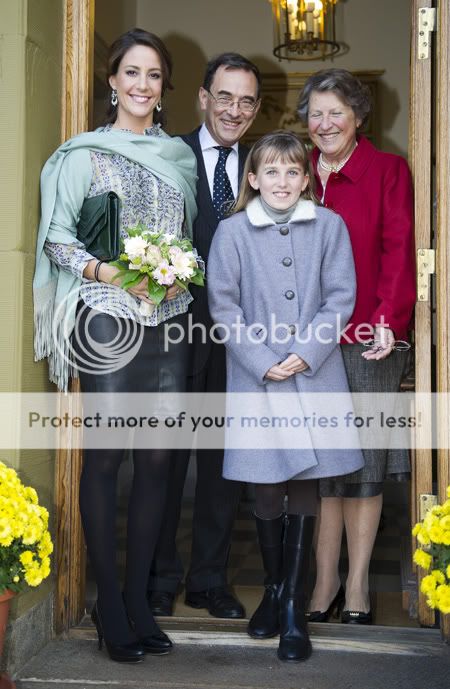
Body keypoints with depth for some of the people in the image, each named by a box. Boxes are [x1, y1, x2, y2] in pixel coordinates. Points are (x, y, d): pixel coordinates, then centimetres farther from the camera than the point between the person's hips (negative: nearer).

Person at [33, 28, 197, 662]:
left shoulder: (179, 155, 14)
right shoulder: (86, 153, 1)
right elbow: (56, 238, -4)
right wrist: (111, 273, -19)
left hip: (169, 320, 4)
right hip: (108, 322, -4)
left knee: (157, 458, 5)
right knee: (105, 456, -2)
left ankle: (138, 597, 18)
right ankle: (108, 604, 11)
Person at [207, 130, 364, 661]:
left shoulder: (329, 226, 2)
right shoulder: (232, 232, 0)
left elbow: (341, 298, 0)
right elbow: (223, 304, -1)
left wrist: (306, 353, -12)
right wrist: (263, 362, -10)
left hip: (315, 376, 1)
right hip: (257, 378, 0)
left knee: (305, 488, 3)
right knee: (267, 492, 7)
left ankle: (294, 606, 12)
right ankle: (273, 591, 28)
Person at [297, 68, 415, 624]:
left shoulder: (387, 170, 2)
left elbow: (398, 249, -6)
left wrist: (388, 319, -18)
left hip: (368, 341, -3)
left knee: (363, 463, 4)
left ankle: (357, 586, 15)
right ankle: (325, 582, 16)